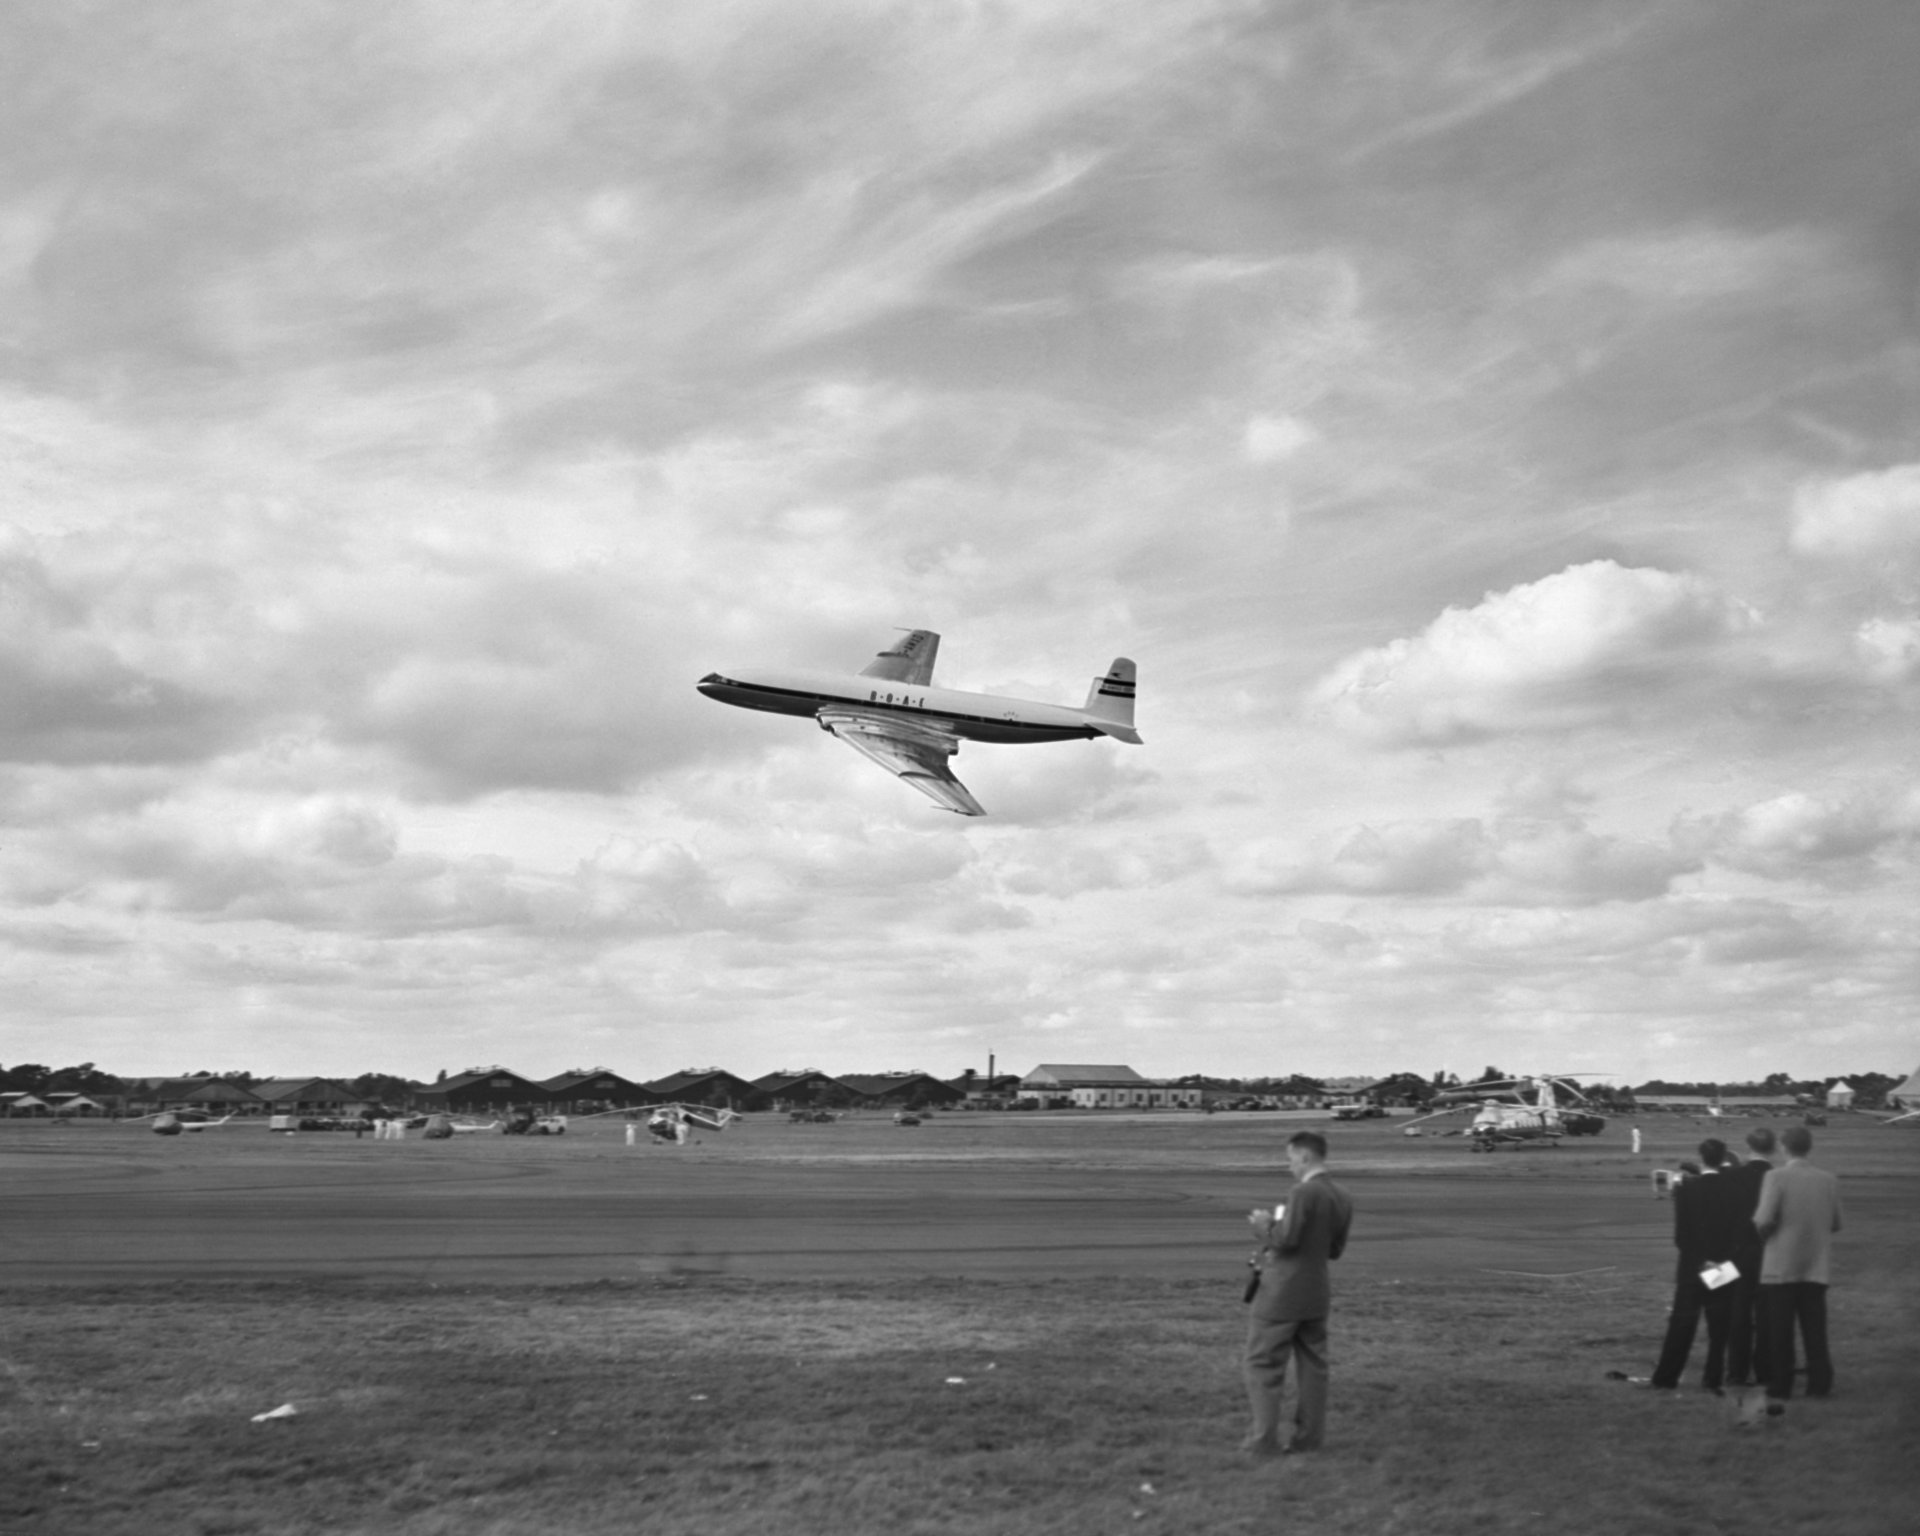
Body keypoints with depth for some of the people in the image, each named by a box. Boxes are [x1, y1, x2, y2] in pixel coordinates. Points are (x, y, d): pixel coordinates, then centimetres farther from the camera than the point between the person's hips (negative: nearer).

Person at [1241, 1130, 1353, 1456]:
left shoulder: (1303, 1193, -20)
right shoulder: (1342, 1199, 6)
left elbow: (1286, 1240, -23)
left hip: (1281, 1293, -8)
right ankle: (1309, 1435, 17)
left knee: (1263, 1364, 2)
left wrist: (1265, 1227, -4)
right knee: (1312, 1365, 13)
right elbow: (1335, 1249, 12)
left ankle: (1265, 1439, 2)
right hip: (1317, 1294, 8)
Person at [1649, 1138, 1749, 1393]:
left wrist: (1699, 1260, -3)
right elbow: (1742, 1232, -5)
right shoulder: (1737, 1191, -4)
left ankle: (1666, 1378, 7)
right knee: (1719, 1326, 8)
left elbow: (1681, 1234, -10)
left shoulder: (1686, 1189, -9)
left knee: (1681, 1325, 5)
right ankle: (1713, 1378, 8)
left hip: (1692, 1267, -1)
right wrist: (1725, 1259, -3)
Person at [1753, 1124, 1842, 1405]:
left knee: (1780, 1332, 4)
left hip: (1781, 1267, -3)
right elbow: (1835, 1224, 6)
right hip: (1817, 1267, 3)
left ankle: (1780, 1390, 6)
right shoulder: (1829, 1181, 0)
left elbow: (1764, 1220, -20)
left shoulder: (1776, 1177, -14)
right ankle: (1820, 1385, 13)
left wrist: (1761, 1229, 2)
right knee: (1815, 1330, 11)